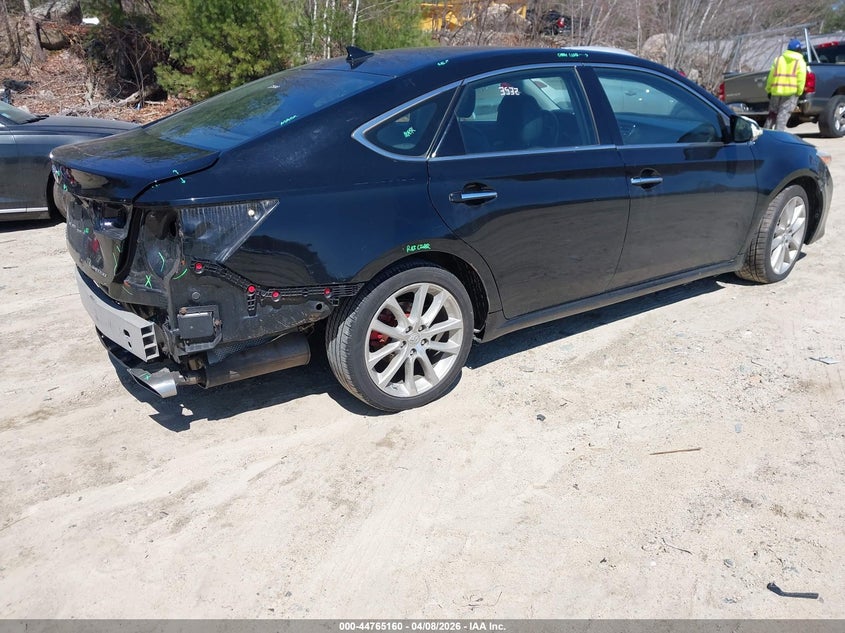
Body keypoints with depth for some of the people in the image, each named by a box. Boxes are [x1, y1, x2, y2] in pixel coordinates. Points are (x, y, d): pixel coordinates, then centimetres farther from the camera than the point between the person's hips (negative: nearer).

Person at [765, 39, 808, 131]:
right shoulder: (800, 61, 3)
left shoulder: (778, 58, 12)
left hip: (776, 91, 3)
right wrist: (799, 92, -3)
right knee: (783, 114, -6)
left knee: (772, 114, 13)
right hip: (791, 92, -3)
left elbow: (771, 75, 8)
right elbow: (801, 78, -6)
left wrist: (768, 89, 12)